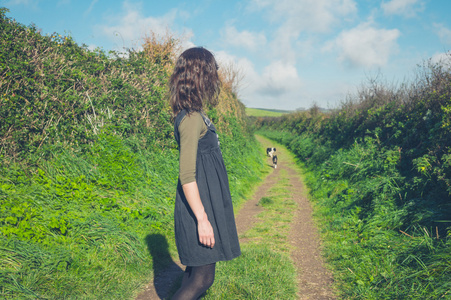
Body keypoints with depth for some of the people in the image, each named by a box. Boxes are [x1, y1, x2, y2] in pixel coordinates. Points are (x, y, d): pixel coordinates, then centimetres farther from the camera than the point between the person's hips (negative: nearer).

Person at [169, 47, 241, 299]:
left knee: (196, 273, 18)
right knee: (202, 278, -1)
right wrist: (202, 219, -22)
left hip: (206, 203, 10)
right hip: (199, 209, -10)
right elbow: (187, 176, -23)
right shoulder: (191, 118, -20)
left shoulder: (195, 115, 11)